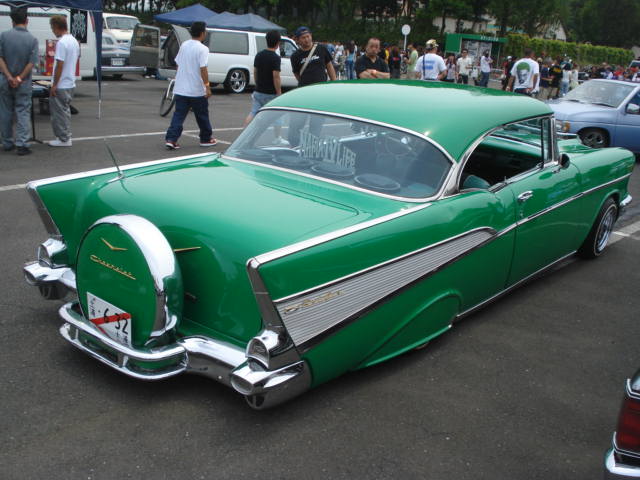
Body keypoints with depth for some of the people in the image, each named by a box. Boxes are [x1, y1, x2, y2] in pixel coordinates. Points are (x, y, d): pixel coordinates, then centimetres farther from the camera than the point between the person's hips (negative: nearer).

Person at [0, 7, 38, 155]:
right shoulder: (32, 39, -7)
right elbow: (31, 63, -13)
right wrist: (20, 78, -11)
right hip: (23, 83, -1)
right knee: (23, 112, 2)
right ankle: (22, 144, -9)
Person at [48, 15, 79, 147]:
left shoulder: (62, 42, -19)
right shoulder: (74, 41, 10)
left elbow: (59, 65, -21)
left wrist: (54, 85, -17)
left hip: (61, 86, -9)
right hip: (71, 84, 9)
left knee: (59, 112, 0)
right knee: (65, 110, 17)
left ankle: (63, 139, 5)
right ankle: (66, 136, 23)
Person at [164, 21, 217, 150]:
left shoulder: (184, 45, 9)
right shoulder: (202, 49, -12)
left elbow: (178, 64, 15)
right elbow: (203, 69, -20)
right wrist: (207, 86, -17)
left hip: (180, 89, 5)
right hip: (197, 90, -5)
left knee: (178, 115, 4)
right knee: (202, 115, 11)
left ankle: (171, 139, -8)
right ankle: (206, 139, 24)